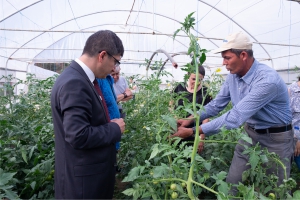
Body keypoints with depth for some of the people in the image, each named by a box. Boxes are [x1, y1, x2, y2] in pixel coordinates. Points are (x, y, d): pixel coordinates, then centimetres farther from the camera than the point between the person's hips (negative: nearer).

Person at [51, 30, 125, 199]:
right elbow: (79, 136, -30)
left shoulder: (82, 78, 5)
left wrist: (111, 125, 3)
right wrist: (114, 128, -17)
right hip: (84, 178, -9)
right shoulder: (74, 83, -25)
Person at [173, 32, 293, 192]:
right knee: (232, 182, 10)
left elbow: (235, 117, -36)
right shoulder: (233, 76, -6)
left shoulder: (267, 80, -31)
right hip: (250, 133, 6)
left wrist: (194, 131, -34)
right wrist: (191, 120, -10)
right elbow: (217, 104, 3)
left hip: (275, 137, -6)